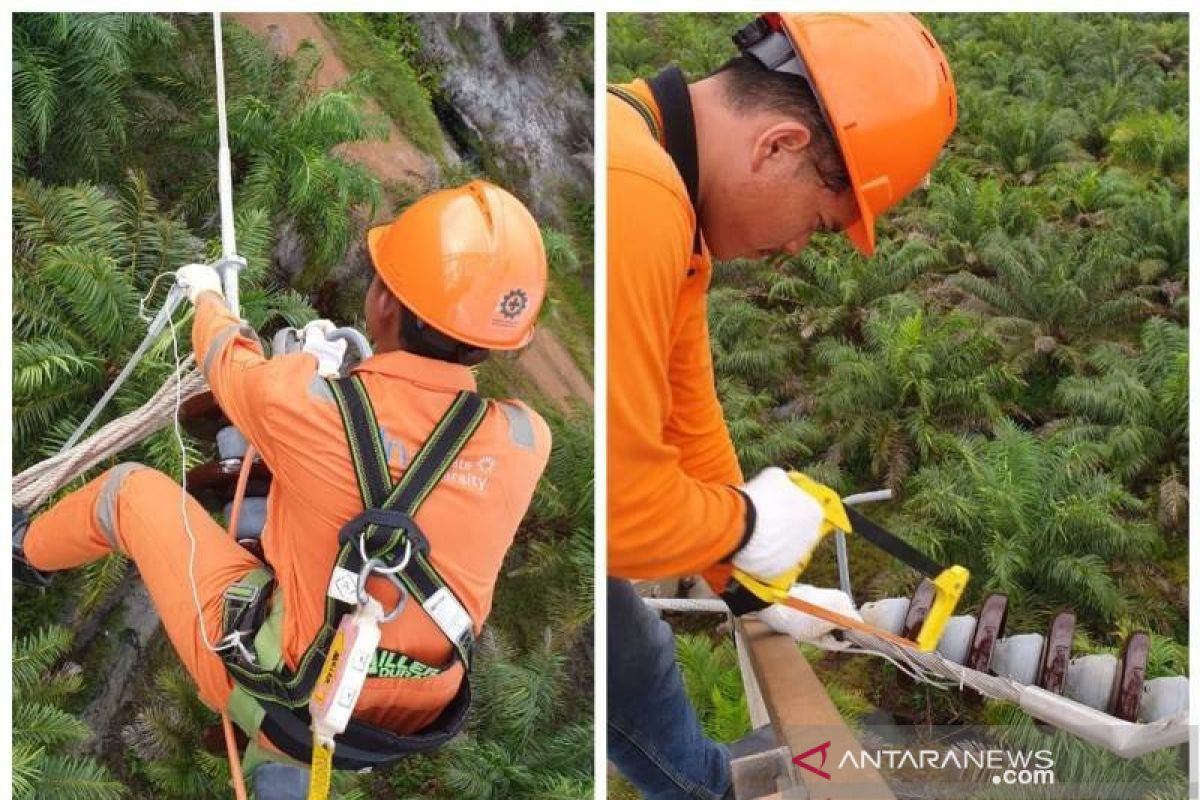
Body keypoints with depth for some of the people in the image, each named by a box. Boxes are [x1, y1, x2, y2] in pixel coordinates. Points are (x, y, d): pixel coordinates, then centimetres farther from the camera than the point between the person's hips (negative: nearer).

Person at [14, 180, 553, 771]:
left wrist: (207, 294, 24)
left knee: (130, 488, 16)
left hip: (282, 698, -3)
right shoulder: (527, 440, -16)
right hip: (418, 721, 3)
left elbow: (227, 359, 1)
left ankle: (26, 552, 45)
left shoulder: (304, 400, -25)